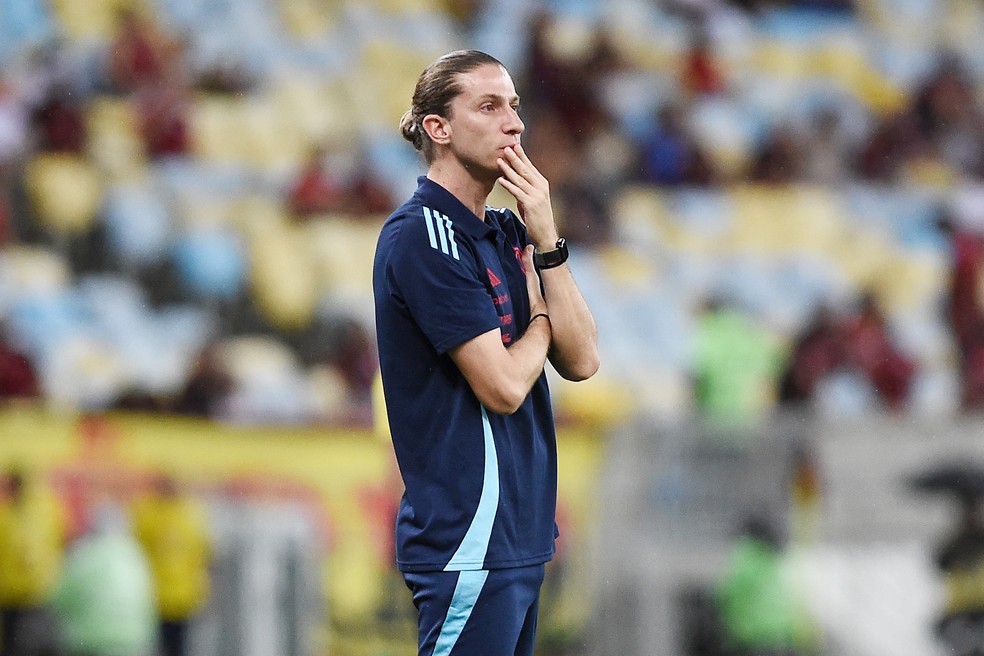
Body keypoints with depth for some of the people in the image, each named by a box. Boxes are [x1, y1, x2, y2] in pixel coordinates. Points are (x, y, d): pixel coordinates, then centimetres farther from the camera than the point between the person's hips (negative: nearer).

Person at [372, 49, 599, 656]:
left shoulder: (506, 234, 14)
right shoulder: (422, 235, -13)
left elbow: (581, 361, 4)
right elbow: (503, 386, -17)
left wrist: (545, 239, -5)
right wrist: (541, 317, 3)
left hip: (519, 533, 9)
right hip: (470, 541, -9)